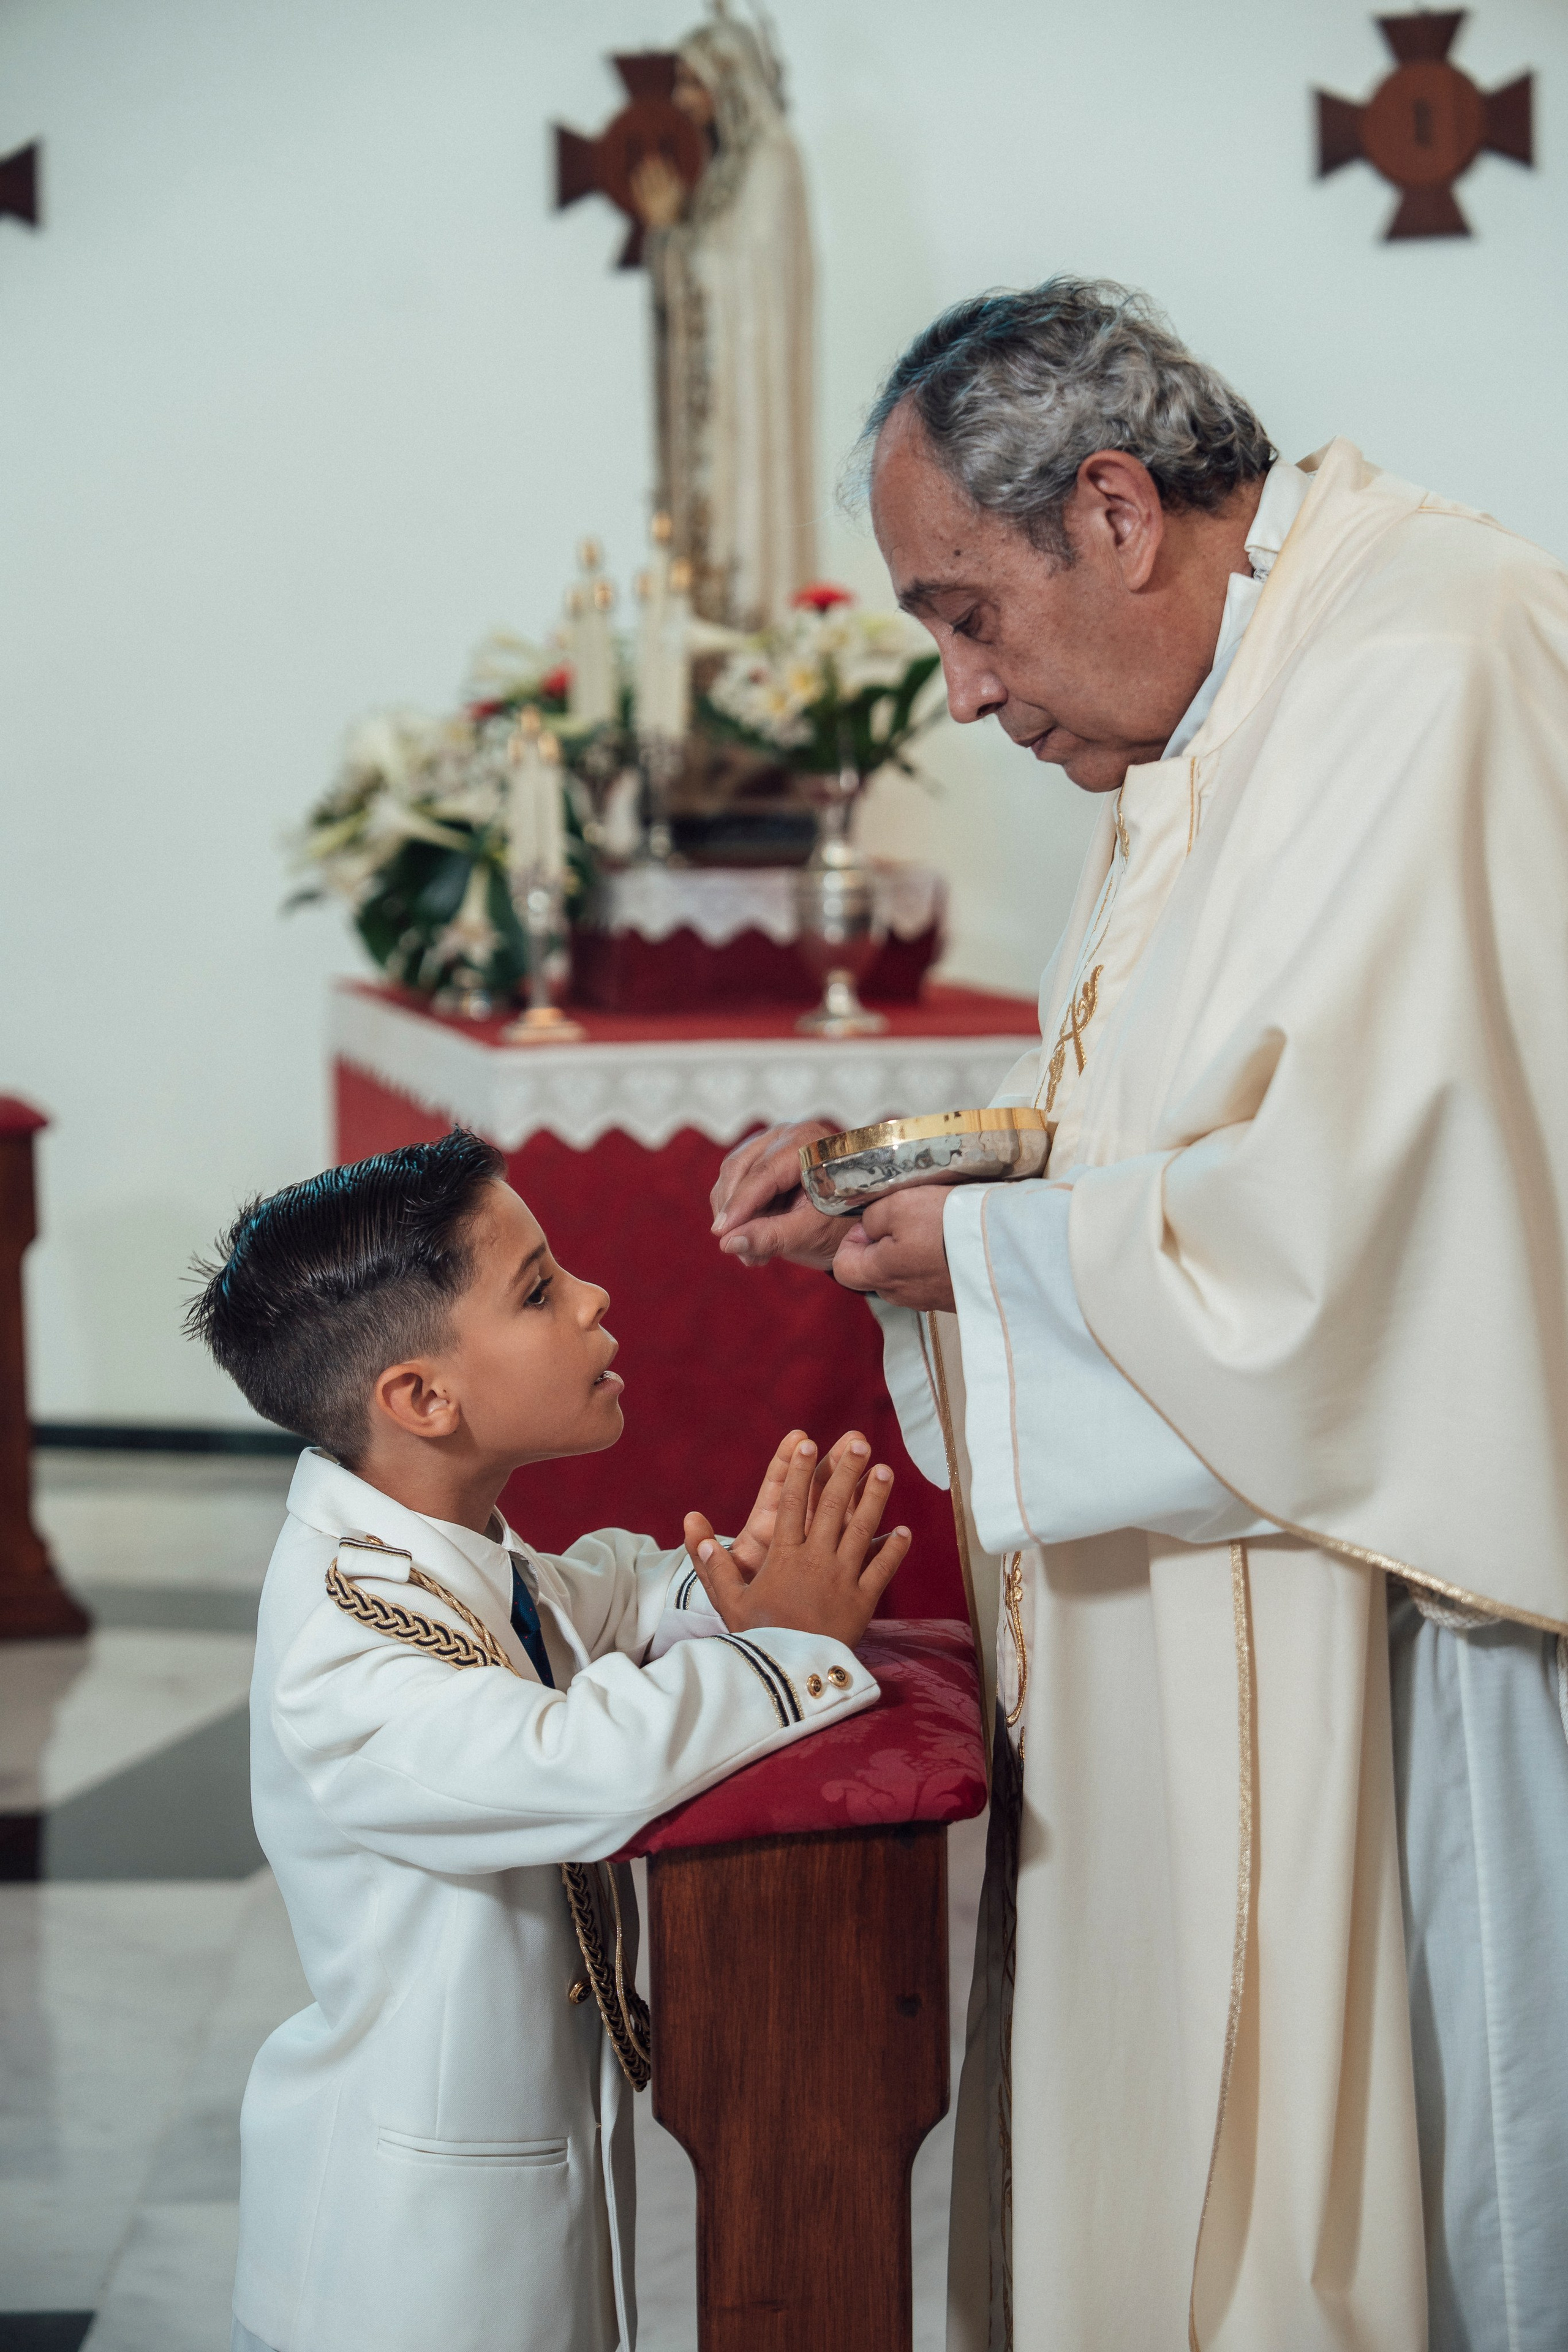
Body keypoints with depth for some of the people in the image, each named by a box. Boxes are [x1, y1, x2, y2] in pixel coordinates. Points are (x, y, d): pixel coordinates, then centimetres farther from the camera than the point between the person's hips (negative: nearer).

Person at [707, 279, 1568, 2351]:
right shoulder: (1226, 710, 13)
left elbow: (1346, 1197, -25)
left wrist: (982, 1248, -12)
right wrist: (895, 1161, 6)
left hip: (1378, 1604, -9)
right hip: (1192, 1594, 10)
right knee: (1143, 2134, 14)